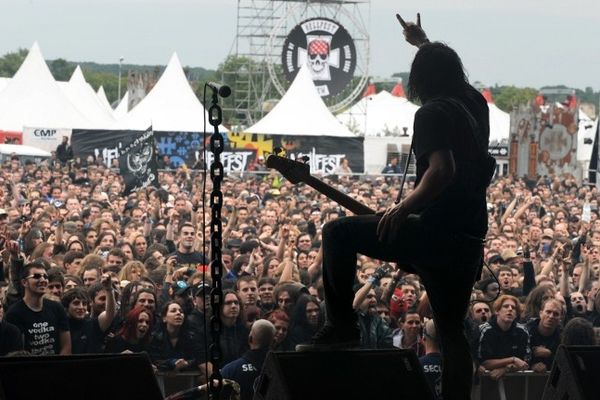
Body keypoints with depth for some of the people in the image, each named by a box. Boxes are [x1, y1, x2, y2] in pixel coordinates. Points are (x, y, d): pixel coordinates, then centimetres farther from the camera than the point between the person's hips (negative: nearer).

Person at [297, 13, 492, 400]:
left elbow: (443, 169, -26)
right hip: (469, 240, 8)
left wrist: (405, 207, -23)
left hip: (437, 232, -8)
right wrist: (423, 42, 50)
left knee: (338, 232, 0)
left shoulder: (432, 113, -10)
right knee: (451, 329, 16)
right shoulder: (474, 103, 14)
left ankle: (342, 325, -2)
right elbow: (450, 70, 38)